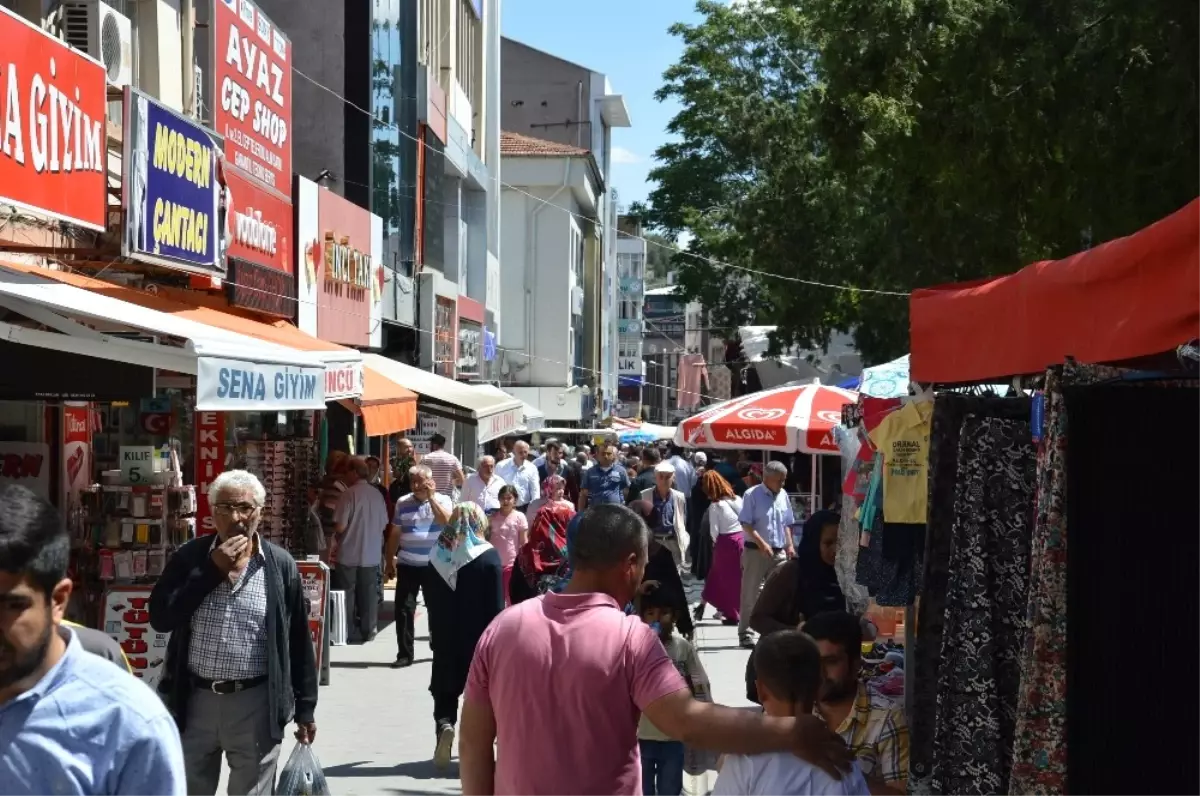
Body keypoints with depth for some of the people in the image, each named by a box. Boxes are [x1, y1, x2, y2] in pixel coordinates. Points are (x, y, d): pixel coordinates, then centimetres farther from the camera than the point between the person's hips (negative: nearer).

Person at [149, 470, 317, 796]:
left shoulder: (281, 565, -1)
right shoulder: (190, 557, 2)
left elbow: (299, 642, 4)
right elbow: (159, 618, -9)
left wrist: (305, 709, 4)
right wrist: (213, 569, -14)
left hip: (256, 704, -2)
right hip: (195, 700, 2)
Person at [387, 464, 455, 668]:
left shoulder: (443, 500, -1)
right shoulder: (402, 503, 4)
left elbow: (446, 521, -22)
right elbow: (395, 535, 9)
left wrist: (431, 497, -19)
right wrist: (389, 562, 8)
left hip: (434, 565, -1)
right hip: (407, 565, 1)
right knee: (404, 609, -3)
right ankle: (405, 654, 3)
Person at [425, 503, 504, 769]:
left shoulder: (437, 555, 1)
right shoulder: (488, 556, -10)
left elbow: (430, 600, 7)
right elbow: (496, 605, -11)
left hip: (445, 637, 2)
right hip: (478, 637, -2)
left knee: (446, 690, 9)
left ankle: (444, 724, -17)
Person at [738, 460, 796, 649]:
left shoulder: (783, 495, 10)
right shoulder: (752, 495, -7)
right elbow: (746, 524, -12)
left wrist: (790, 545, 7)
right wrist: (761, 544, -20)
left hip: (779, 552, 5)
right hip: (756, 551, -5)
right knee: (750, 594, 0)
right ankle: (744, 633, 8)